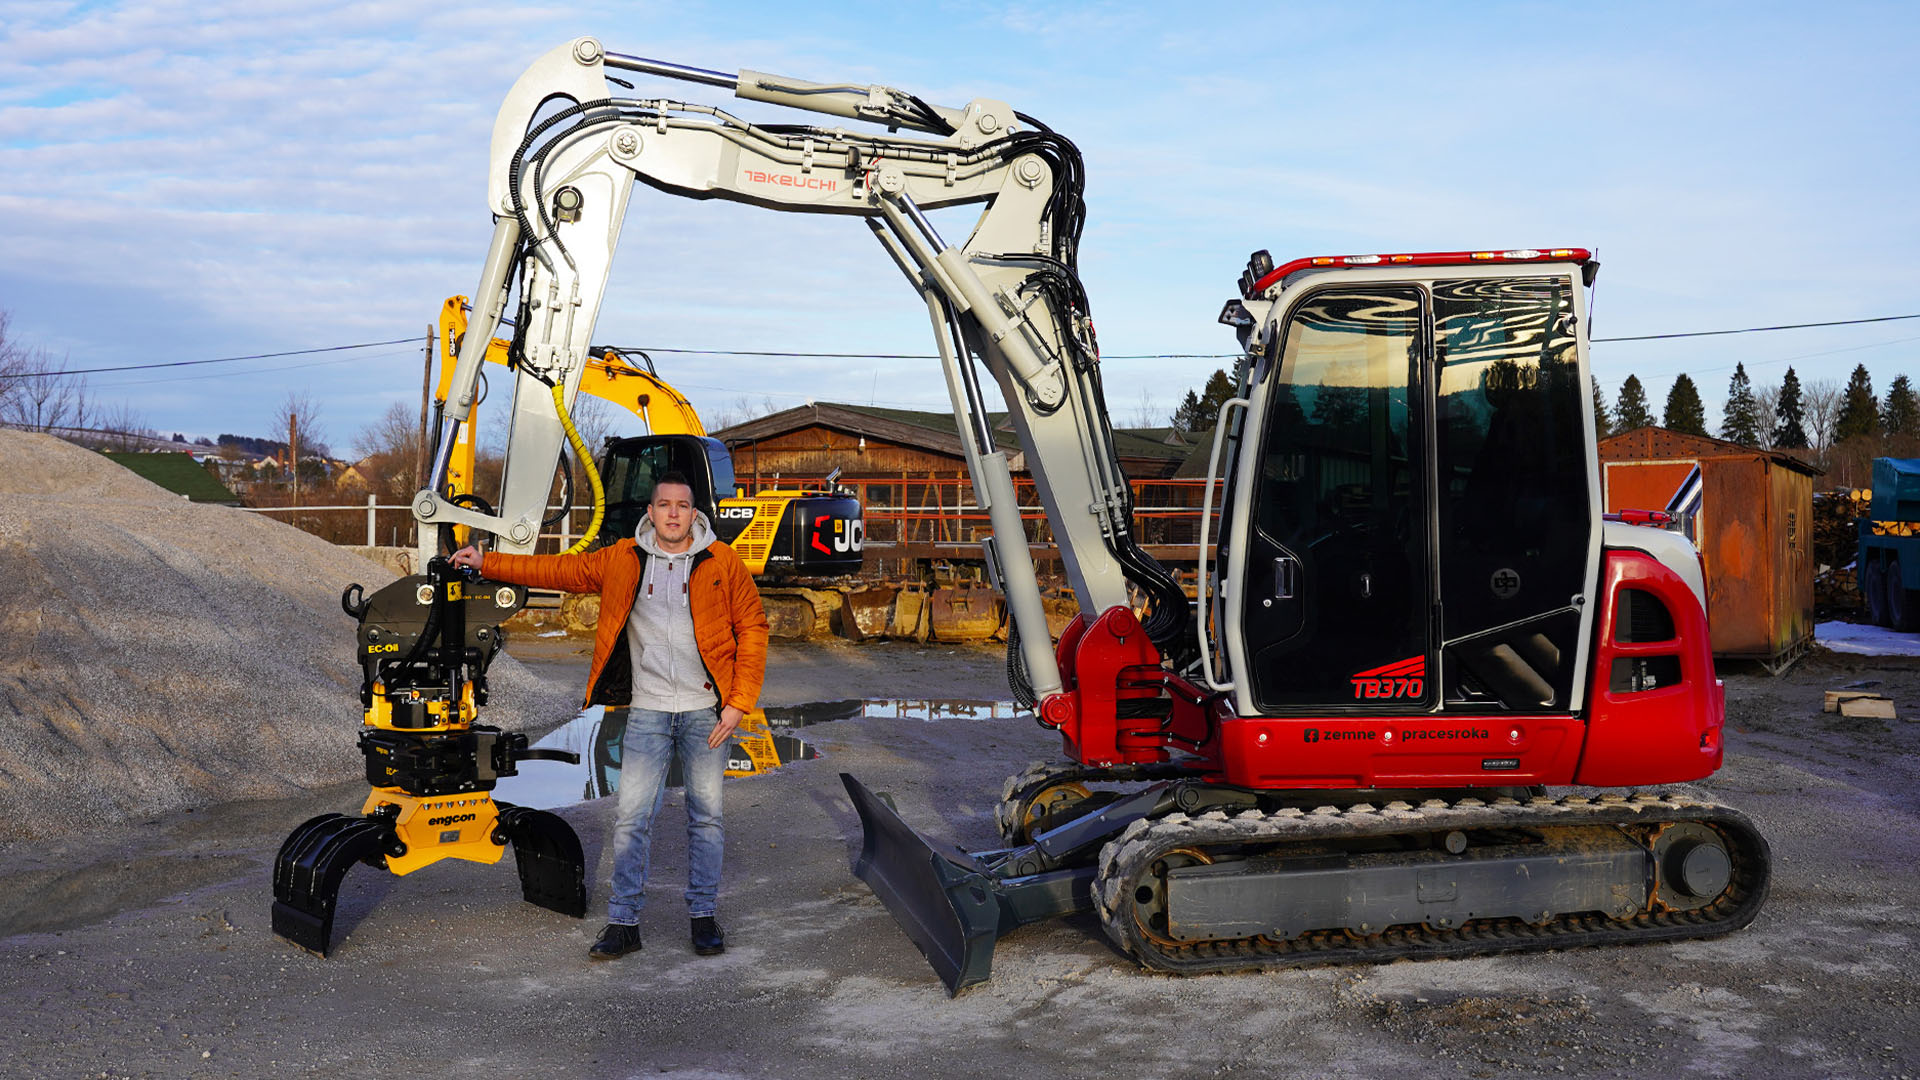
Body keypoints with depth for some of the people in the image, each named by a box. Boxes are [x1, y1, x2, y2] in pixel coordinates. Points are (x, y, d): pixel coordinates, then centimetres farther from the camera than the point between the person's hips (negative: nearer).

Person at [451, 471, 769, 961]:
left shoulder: (723, 563, -1)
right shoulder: (621, 561, 5)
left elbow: (752, 628, 0)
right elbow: (558, 570, 13)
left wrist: (739, 701, -7)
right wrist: (487, 562, 11)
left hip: (706, 711, -1)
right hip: (648, 710, 1)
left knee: (705, 815, 6)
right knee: (632, 818, 0)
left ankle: (704, 915, 19)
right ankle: (624, 922, 11)